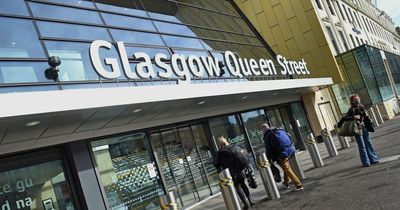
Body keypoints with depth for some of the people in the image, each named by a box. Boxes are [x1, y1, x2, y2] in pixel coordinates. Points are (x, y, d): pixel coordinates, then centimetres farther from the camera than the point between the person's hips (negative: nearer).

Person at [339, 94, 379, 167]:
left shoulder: (361, 107, 6)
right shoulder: (352, 109, -12)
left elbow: (365, 117, 18)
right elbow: (346, 118, -23)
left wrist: (369, 123, 18)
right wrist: (353, 117, -35)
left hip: (364, 128, 6)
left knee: (368, 143, 13)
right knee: (362, 146, -3)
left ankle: (373, 159, 24)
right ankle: (366, 162, 3)